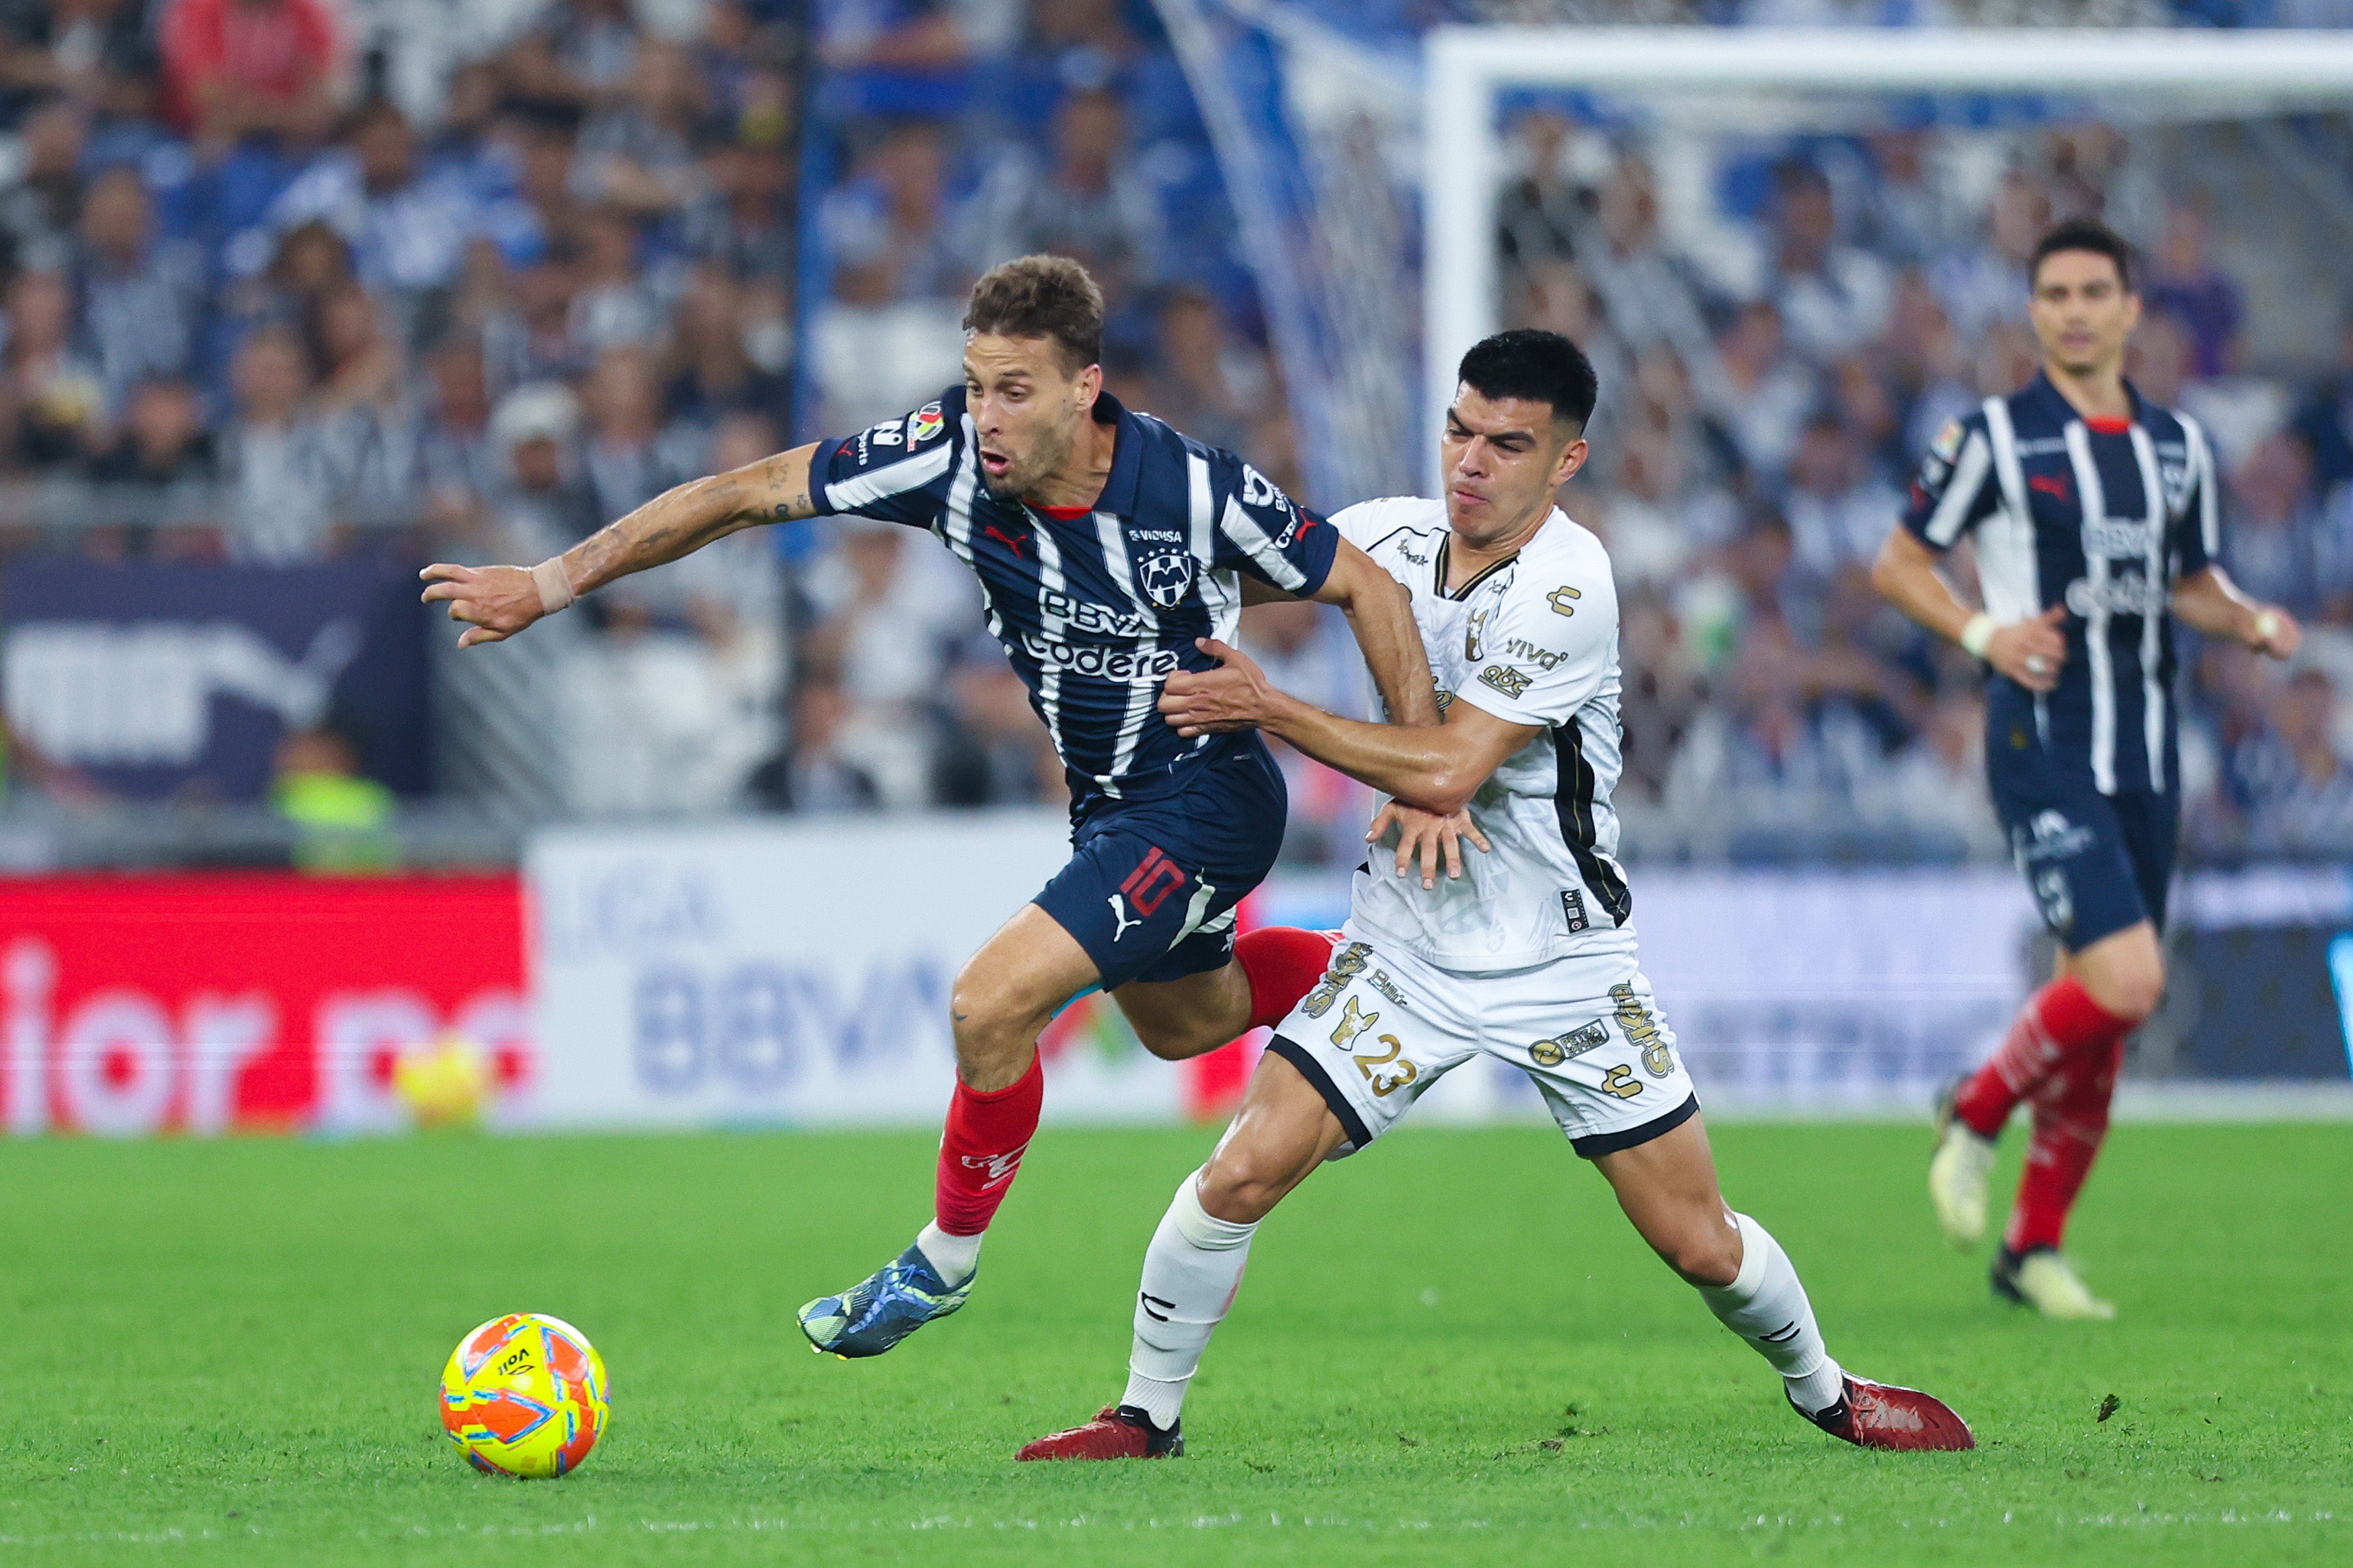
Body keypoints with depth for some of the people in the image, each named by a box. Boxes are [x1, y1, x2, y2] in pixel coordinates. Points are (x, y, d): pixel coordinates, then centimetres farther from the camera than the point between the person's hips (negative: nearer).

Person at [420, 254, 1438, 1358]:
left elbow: (1364, 587, -15)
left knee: (991, 1005, -18)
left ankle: (946, 1258, 4)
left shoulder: (1196, 491, -29)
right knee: (1180, 1022, 28)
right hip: (1104, 800, 7)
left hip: (1203, 801, -7)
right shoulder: (952, 457, -19)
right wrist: (554, 581, -13)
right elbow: (750, 495, -12)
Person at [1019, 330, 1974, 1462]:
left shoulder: (1564, 586, -21)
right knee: (1242, 1174, -12)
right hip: (1405, 947, 4)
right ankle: (1147, 1416, 5)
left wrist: (1271, 710, -17)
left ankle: (1824, 1391, 28)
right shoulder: (1394, 534, -3)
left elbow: (1449, 772, -23)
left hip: (1564, 964, -4)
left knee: (1699, 1244, 0)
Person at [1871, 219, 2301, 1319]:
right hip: (2045, 744, -6)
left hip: (2146, 754, 6)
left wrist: (2255, 625, 1)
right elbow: (1898, 563, 3)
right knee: (2123, 981, -20)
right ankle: (1975, 1118, 5)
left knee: (2101, 1008, 7)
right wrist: (1984, 631, -14)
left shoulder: (2178, 445, 11)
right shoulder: (1996, 436, -3)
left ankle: (2035, 1245, 17)